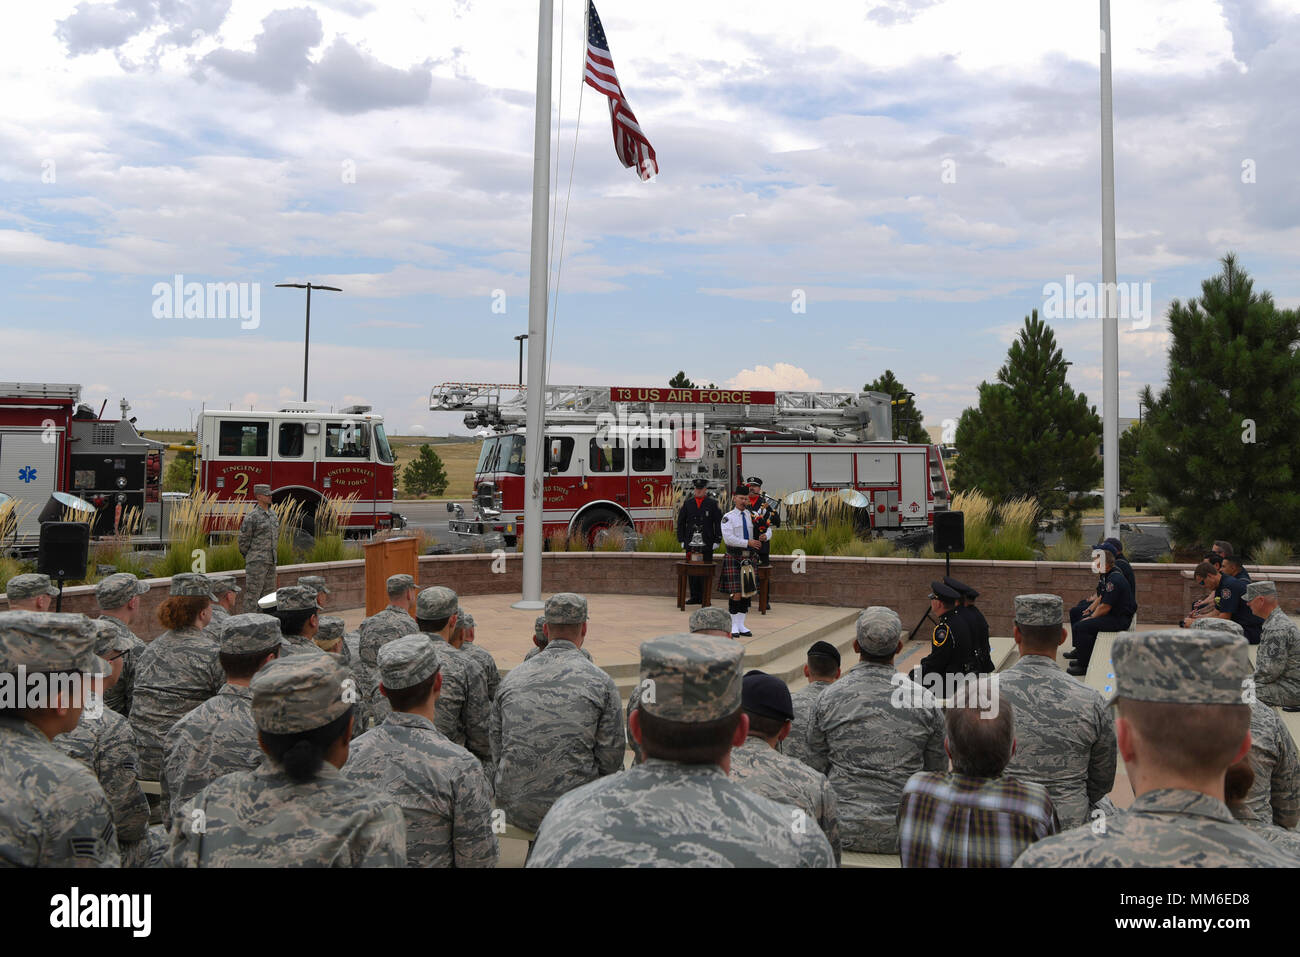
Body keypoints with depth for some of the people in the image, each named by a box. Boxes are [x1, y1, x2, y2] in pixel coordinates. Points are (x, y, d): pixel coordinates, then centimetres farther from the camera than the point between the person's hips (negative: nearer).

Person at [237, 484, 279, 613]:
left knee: (268, 592, 11)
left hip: (270, 562, 8)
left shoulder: (273, 515, 12)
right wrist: (249, 557, -1)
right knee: (252, 592, -5)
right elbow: (243, 539, -9)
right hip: (256, 562, -8)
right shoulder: (251, 516, -12)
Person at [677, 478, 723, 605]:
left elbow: (718, 522, 3)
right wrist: (682, 540, 5)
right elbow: (681, 522, 12)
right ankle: (694, 597, 9)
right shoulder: (687, 503, 9)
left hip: (707, 545, -2)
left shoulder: (712, 503, 3)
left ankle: (705, 598, 5)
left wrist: (716, 541, -3)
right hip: (691, 544, 2)